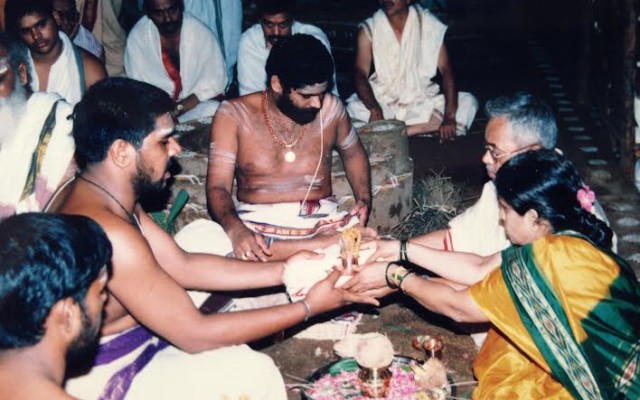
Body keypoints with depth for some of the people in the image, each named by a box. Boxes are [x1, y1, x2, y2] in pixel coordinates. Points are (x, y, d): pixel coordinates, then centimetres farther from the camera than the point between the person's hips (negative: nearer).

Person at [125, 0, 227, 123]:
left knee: (214, 110, -31)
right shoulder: (137, 36, -9)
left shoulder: (201, 33, -10)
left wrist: (178, 108, -20)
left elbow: (214, 83, -10)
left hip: (197, 106, 0)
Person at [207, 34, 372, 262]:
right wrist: (235, 230, -31)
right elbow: (218, 187, -9)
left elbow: (353, 153, 25)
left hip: (322, 221, 3)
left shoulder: (329, 107, 6)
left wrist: (364, 199, 6)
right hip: (256, 224, -2)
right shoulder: (234, 115, -2)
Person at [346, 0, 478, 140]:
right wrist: (374, 109, -33)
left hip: (422, 105, 2)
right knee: (352, 109, -31)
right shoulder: (369, 30, -4)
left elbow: (446, 70, -11)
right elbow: (360, 74, -13)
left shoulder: (430, 26, -5)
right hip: (383, 105, -2)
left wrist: (449, 116, -26)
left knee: (468, 102, -21)